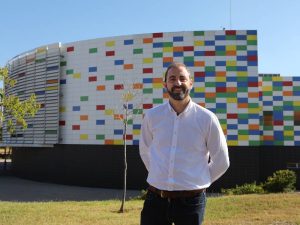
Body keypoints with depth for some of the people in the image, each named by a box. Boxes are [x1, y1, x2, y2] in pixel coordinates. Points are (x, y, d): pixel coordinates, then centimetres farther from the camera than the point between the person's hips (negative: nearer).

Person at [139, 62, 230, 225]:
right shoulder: (152, 116, 1)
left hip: (191, 201, -2)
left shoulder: (207, 118, -6)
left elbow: (221, 162, 4)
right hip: (155, 198, 2)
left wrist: (198, 182, 7)